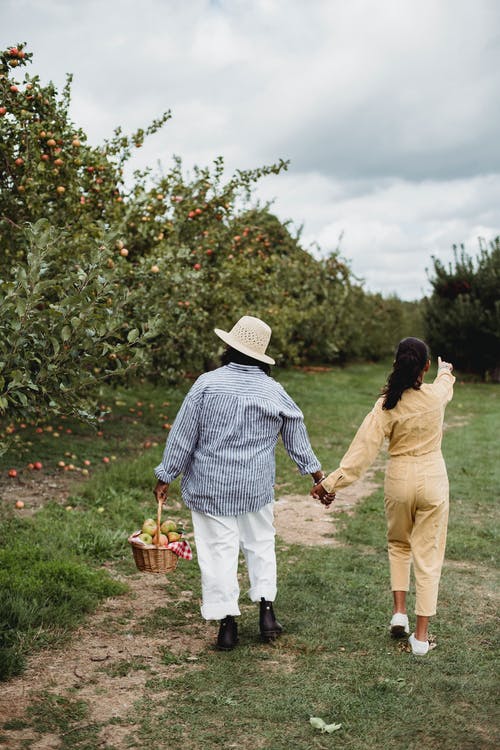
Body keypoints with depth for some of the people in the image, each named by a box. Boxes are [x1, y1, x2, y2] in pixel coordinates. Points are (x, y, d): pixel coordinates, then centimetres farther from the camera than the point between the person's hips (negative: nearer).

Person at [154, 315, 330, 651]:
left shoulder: (208, 383, -11)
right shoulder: (275, 392, -1)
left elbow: (183, 435, -8)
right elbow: (297, 437, 10)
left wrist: (165, 476, 2)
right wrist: (316, 473, 23)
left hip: (211, 487, -3)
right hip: (258, 486, 3)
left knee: (219, 550, 4)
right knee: (260, 544, 20)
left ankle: (227, 623, 10)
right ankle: (267, 609, 19)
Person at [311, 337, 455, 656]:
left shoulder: (386, 406, -12)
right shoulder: (436, 394, -8)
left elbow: (363, 449, -15)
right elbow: (446, 382, 19)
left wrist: (332, 482, -11)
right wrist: (446, 370, 43)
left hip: (399, 480, 0)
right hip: (433, 480, 0)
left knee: (399, 545, 25)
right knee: (428, 554, 6)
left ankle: (399, 611, 15)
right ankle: (421, 634, 9)